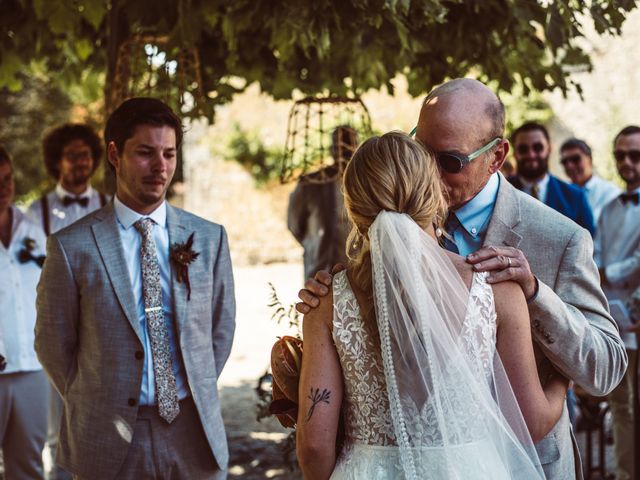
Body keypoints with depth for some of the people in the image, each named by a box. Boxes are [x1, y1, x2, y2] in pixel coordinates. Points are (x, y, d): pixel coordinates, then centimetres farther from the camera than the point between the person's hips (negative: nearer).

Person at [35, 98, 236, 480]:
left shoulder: (209, 238, 2)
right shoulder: (72, 246, -6)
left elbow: (222, 327, 10)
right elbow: (54, 343, 1)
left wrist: (199, 391, 6)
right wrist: (94, 405, 3)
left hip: (195, 432, 2)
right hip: (109, 439, -2)